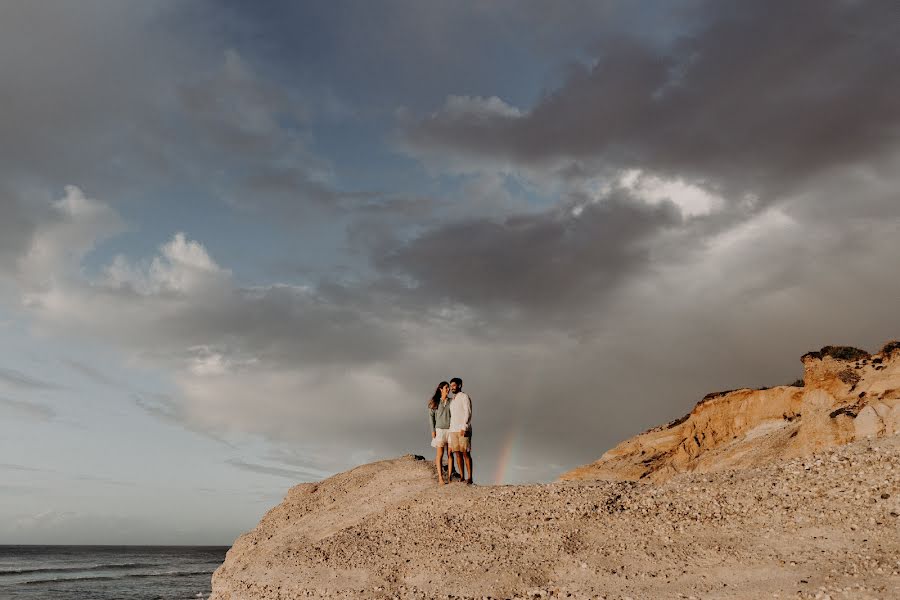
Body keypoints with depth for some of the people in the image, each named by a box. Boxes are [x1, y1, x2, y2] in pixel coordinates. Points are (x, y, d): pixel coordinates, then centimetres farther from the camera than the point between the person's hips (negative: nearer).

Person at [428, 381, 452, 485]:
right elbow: (431, 416, 2)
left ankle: (449, 477, 3)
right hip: (439, 430, -1)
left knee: (449, 454, 0)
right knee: (440, 454, -5)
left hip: (450, 430, 1)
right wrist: (433, 430, -5)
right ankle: (440, 477, -6)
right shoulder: (435, 402, 2)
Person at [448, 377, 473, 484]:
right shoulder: (452, 401, 20)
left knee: (466, 454, -7)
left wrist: (464, 428, -21)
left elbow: (468, 413, -12)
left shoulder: (464, 397, -3)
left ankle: (469, 478, -5)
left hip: (464, 430, -7)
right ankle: (462, 477, 6)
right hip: (453, 430, 7)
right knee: (457, 454, 3)